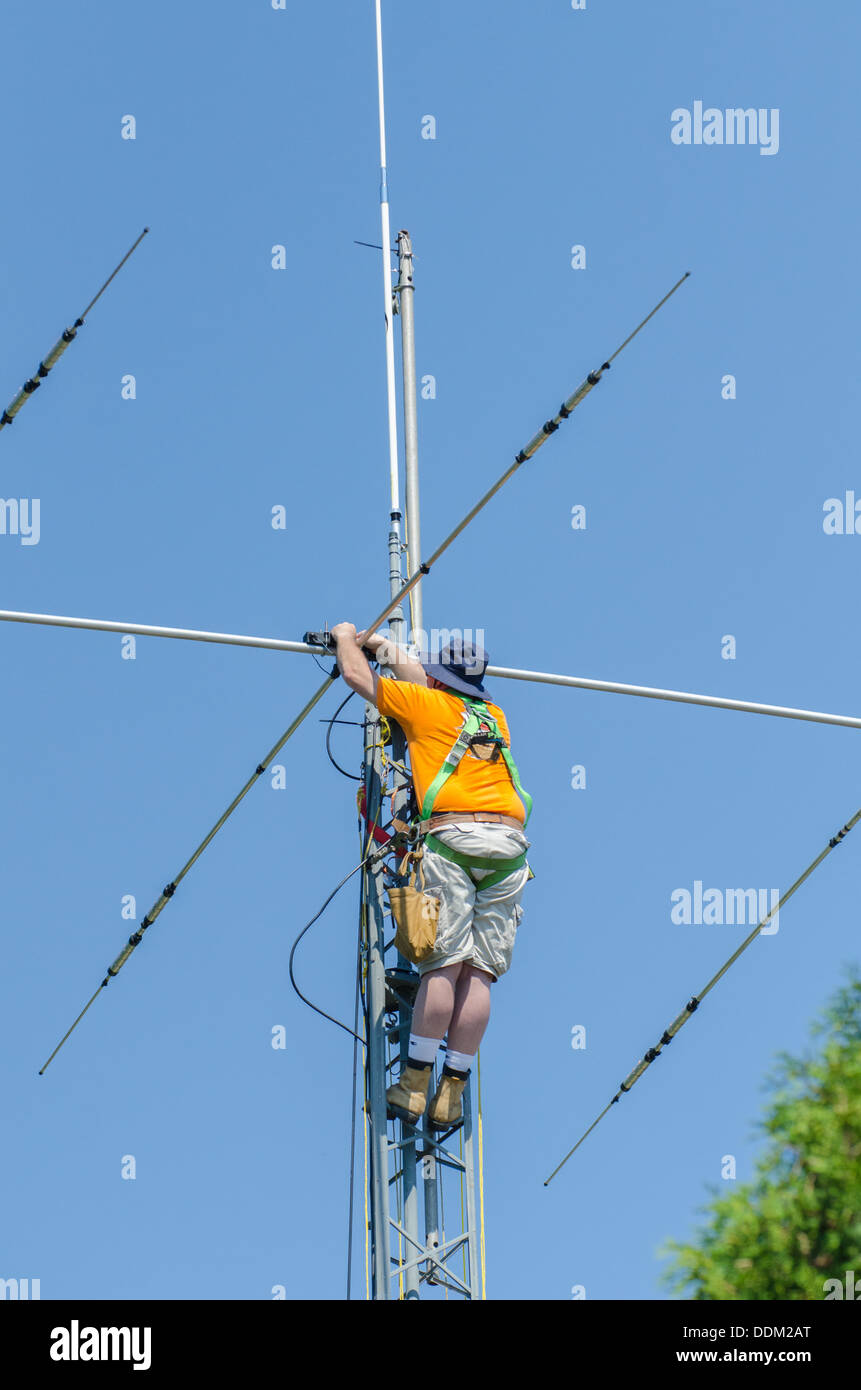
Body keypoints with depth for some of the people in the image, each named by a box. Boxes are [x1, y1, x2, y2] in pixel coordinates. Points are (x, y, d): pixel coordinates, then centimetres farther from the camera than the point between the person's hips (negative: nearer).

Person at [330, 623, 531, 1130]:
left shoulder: (426, 704, 12)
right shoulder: (494, 716, 28)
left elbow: (358, 676, 22)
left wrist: (347, 638, 42)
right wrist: (382, 644, 55)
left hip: (452, 839, -4)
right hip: (509, 844, 4)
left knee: (444, 965, -8)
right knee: (479, 973, -1)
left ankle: (415, 1084, -9)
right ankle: (452, 1093, -2)